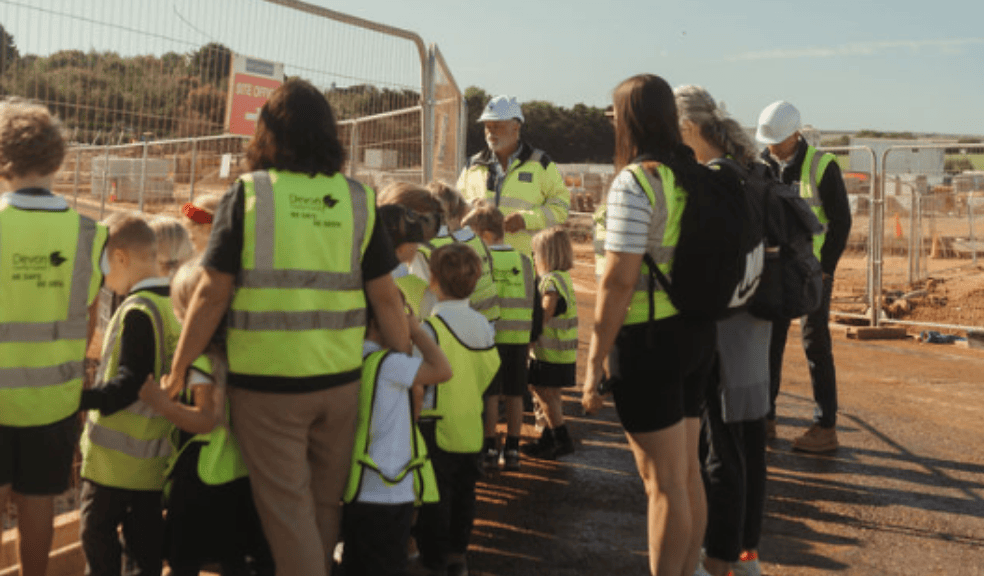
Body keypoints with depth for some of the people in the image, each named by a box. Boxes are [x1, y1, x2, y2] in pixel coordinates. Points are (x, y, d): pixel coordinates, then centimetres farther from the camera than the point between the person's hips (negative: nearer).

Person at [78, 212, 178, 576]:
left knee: (97, 530, 6)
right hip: (157, 448, 8)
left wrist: (77, 398, -28)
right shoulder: (174, 306, 6)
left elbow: (126, 386, -25)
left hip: (117, 454, -8)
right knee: (145, 533, 15)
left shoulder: (137, 311, -19)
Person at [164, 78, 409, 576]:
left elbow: (212, 294, -8)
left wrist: (178, 370, 3)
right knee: (325, 505, 19)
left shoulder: (247, 195, -6)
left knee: (287, 510, 7)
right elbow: (386, 296, 1)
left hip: (266, 383, -3)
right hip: (340, 380, 3)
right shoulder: (357, 199, 1)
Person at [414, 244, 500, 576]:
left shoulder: (431, 328, -18)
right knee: (463, 494, 17)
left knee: (434, 497, 5)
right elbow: (490, 371, 7)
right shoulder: (484, 326, 0)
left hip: (437, 430, -6)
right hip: (471, 428, 6)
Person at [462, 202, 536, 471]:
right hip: (519, 338, 4)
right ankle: (512, 451, 16)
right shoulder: (524, 261, 8)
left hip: (490, 336, -4)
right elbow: (532, 303, 13)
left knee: (489, 394, 4)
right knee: (514, 394, 10)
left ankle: (490, 450, 8)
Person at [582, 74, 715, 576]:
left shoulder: (635, 182, -15)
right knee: (687, 472, 16)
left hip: (648, 339, -8)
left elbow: (619, 280, -19)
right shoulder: (693, 177, 8)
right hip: (696, 331, 8)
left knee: (663, 482, 0)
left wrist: (594, 362, -14)